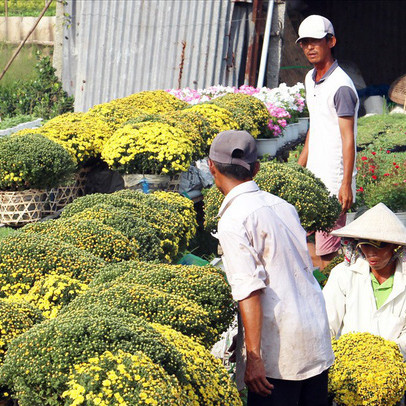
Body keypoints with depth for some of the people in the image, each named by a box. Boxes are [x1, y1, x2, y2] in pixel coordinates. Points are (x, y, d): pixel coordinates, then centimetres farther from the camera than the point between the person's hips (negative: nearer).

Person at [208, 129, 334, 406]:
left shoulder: (234, 220, -12)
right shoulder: (282, 206, 11)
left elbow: (249, 290, -19)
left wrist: (253, 357, -20)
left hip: (278, 347, -7)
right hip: (317, 341, 7)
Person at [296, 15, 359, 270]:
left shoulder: (341, 86, -17)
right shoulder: (310, 79, 11)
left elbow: (348, 138, -18)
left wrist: (346, 184, -22)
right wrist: (301, 163, 26)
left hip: (334, 179, -9)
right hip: (314, 174, 9)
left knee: (328, 248, -7)